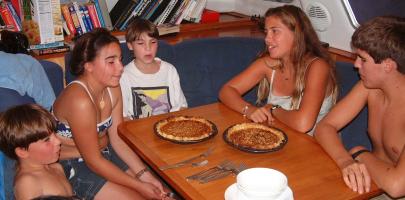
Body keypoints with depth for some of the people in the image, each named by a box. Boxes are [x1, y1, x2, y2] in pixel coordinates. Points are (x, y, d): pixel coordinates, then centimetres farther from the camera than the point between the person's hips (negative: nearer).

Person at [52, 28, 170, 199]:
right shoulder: (79, 100, -30)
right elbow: (93, 161, -23)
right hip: (73, 166, -7)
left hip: (104, 153, 7)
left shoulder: (112, 88, -6)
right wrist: (139, 185, -19)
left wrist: (144, 174, -12)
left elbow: (118, 139, -2)